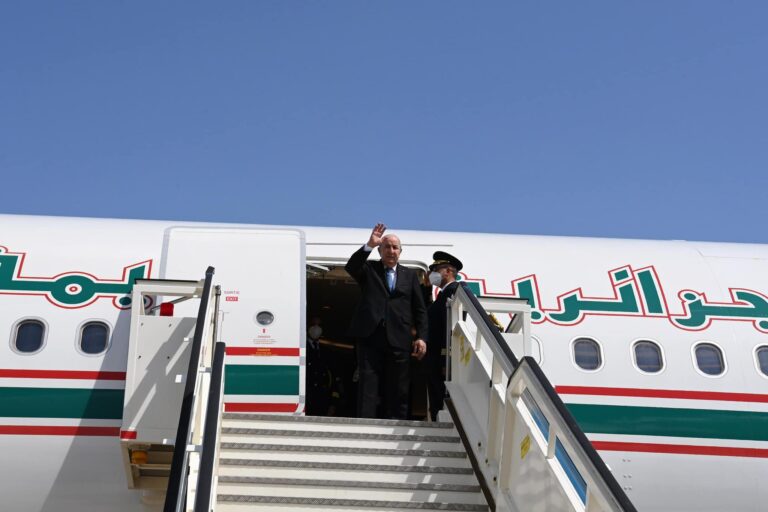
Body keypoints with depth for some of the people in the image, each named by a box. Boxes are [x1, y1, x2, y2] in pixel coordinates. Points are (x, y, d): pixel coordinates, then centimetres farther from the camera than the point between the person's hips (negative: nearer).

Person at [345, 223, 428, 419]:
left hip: (399, 341, 2)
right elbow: (351, 267, -11)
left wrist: (421, 337, 1)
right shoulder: (368, 270, 12)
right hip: (370, 338, -2)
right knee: (367, 388, -4)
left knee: (398, 392, 3)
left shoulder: (410, 275, 15)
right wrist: (369, 245, -21)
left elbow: (420, 309, 12)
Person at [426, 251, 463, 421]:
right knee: (437, 406, 12)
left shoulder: (453, 290, -12)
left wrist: (446, 360, -24)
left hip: (443, 360, -10)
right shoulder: (445, 292, 20)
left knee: (443, 406, -10)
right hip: (437, 360, 10)